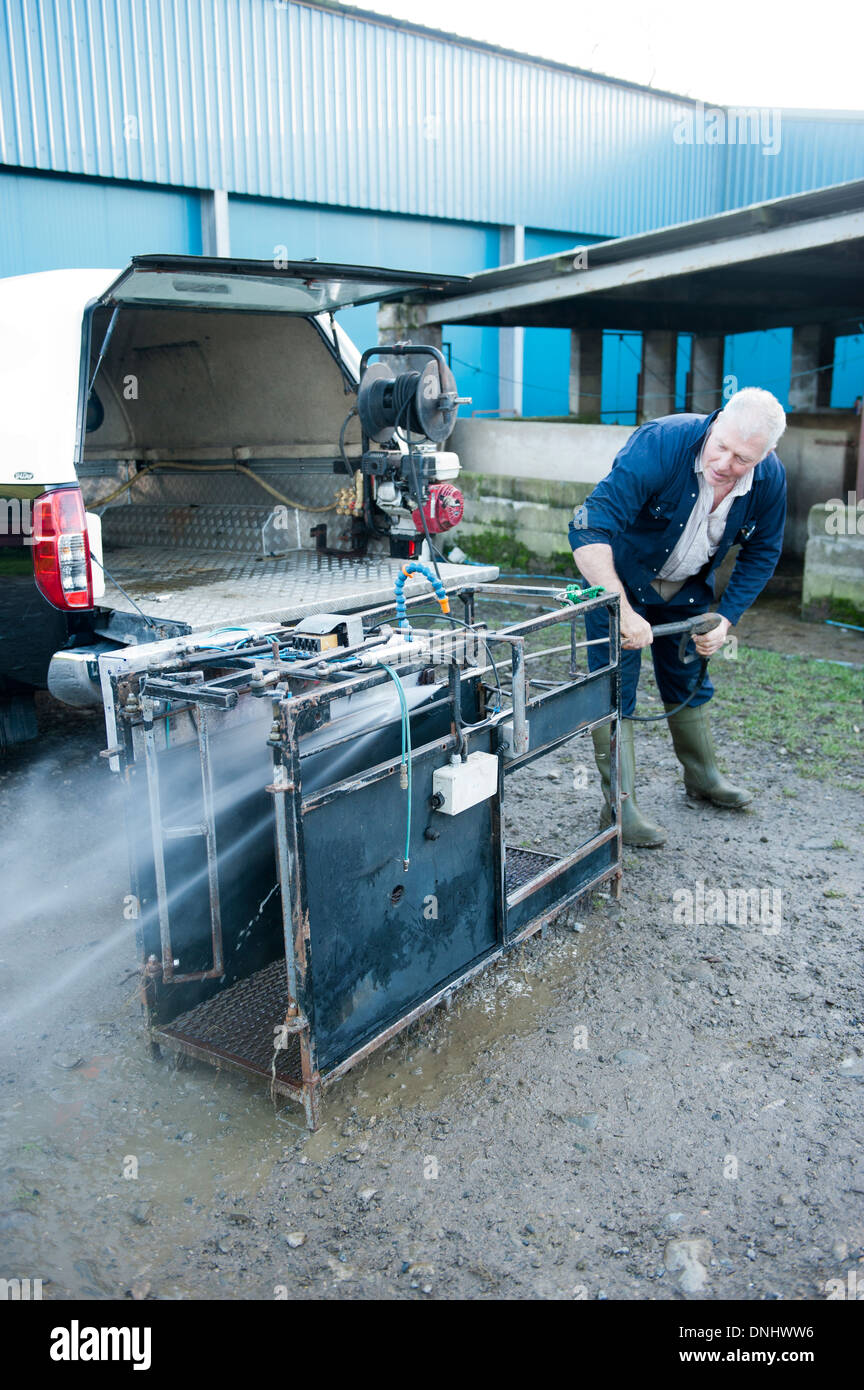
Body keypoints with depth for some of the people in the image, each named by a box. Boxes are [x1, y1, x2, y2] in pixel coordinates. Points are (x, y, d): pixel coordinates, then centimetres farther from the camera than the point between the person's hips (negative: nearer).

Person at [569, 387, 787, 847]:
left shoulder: (770, 479, -18)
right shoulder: (660, 445, -35)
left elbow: (761, 555, 0)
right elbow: (588, 531, -43)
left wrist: (726, 619, -11)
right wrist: (623, 611, -48)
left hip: (686, 589, 5)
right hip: (617, 578, -5)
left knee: (691, 683, 17)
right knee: (615, 688, -7)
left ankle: (702, 776, 39)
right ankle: (619, 807, 3)